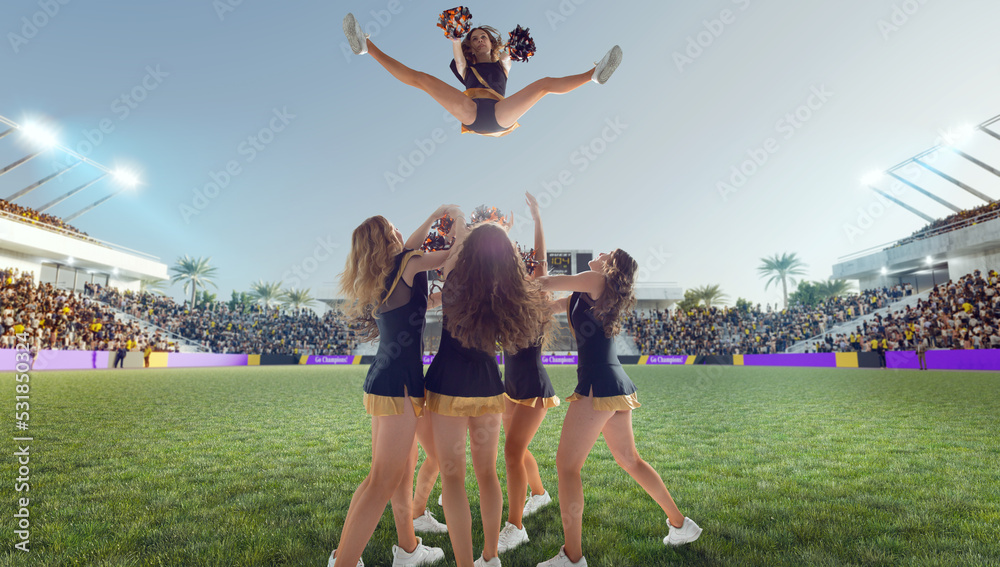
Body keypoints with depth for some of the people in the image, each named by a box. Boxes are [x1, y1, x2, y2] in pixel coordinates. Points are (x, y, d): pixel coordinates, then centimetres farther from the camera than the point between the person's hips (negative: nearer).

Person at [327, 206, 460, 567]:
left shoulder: (381, 275, 12)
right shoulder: (407, 265, -10)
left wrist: (435, 215, 32)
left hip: (381, 380, 10)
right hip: (399, 384, -10)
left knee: (405, 464, 20)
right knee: (383, 481, -6)